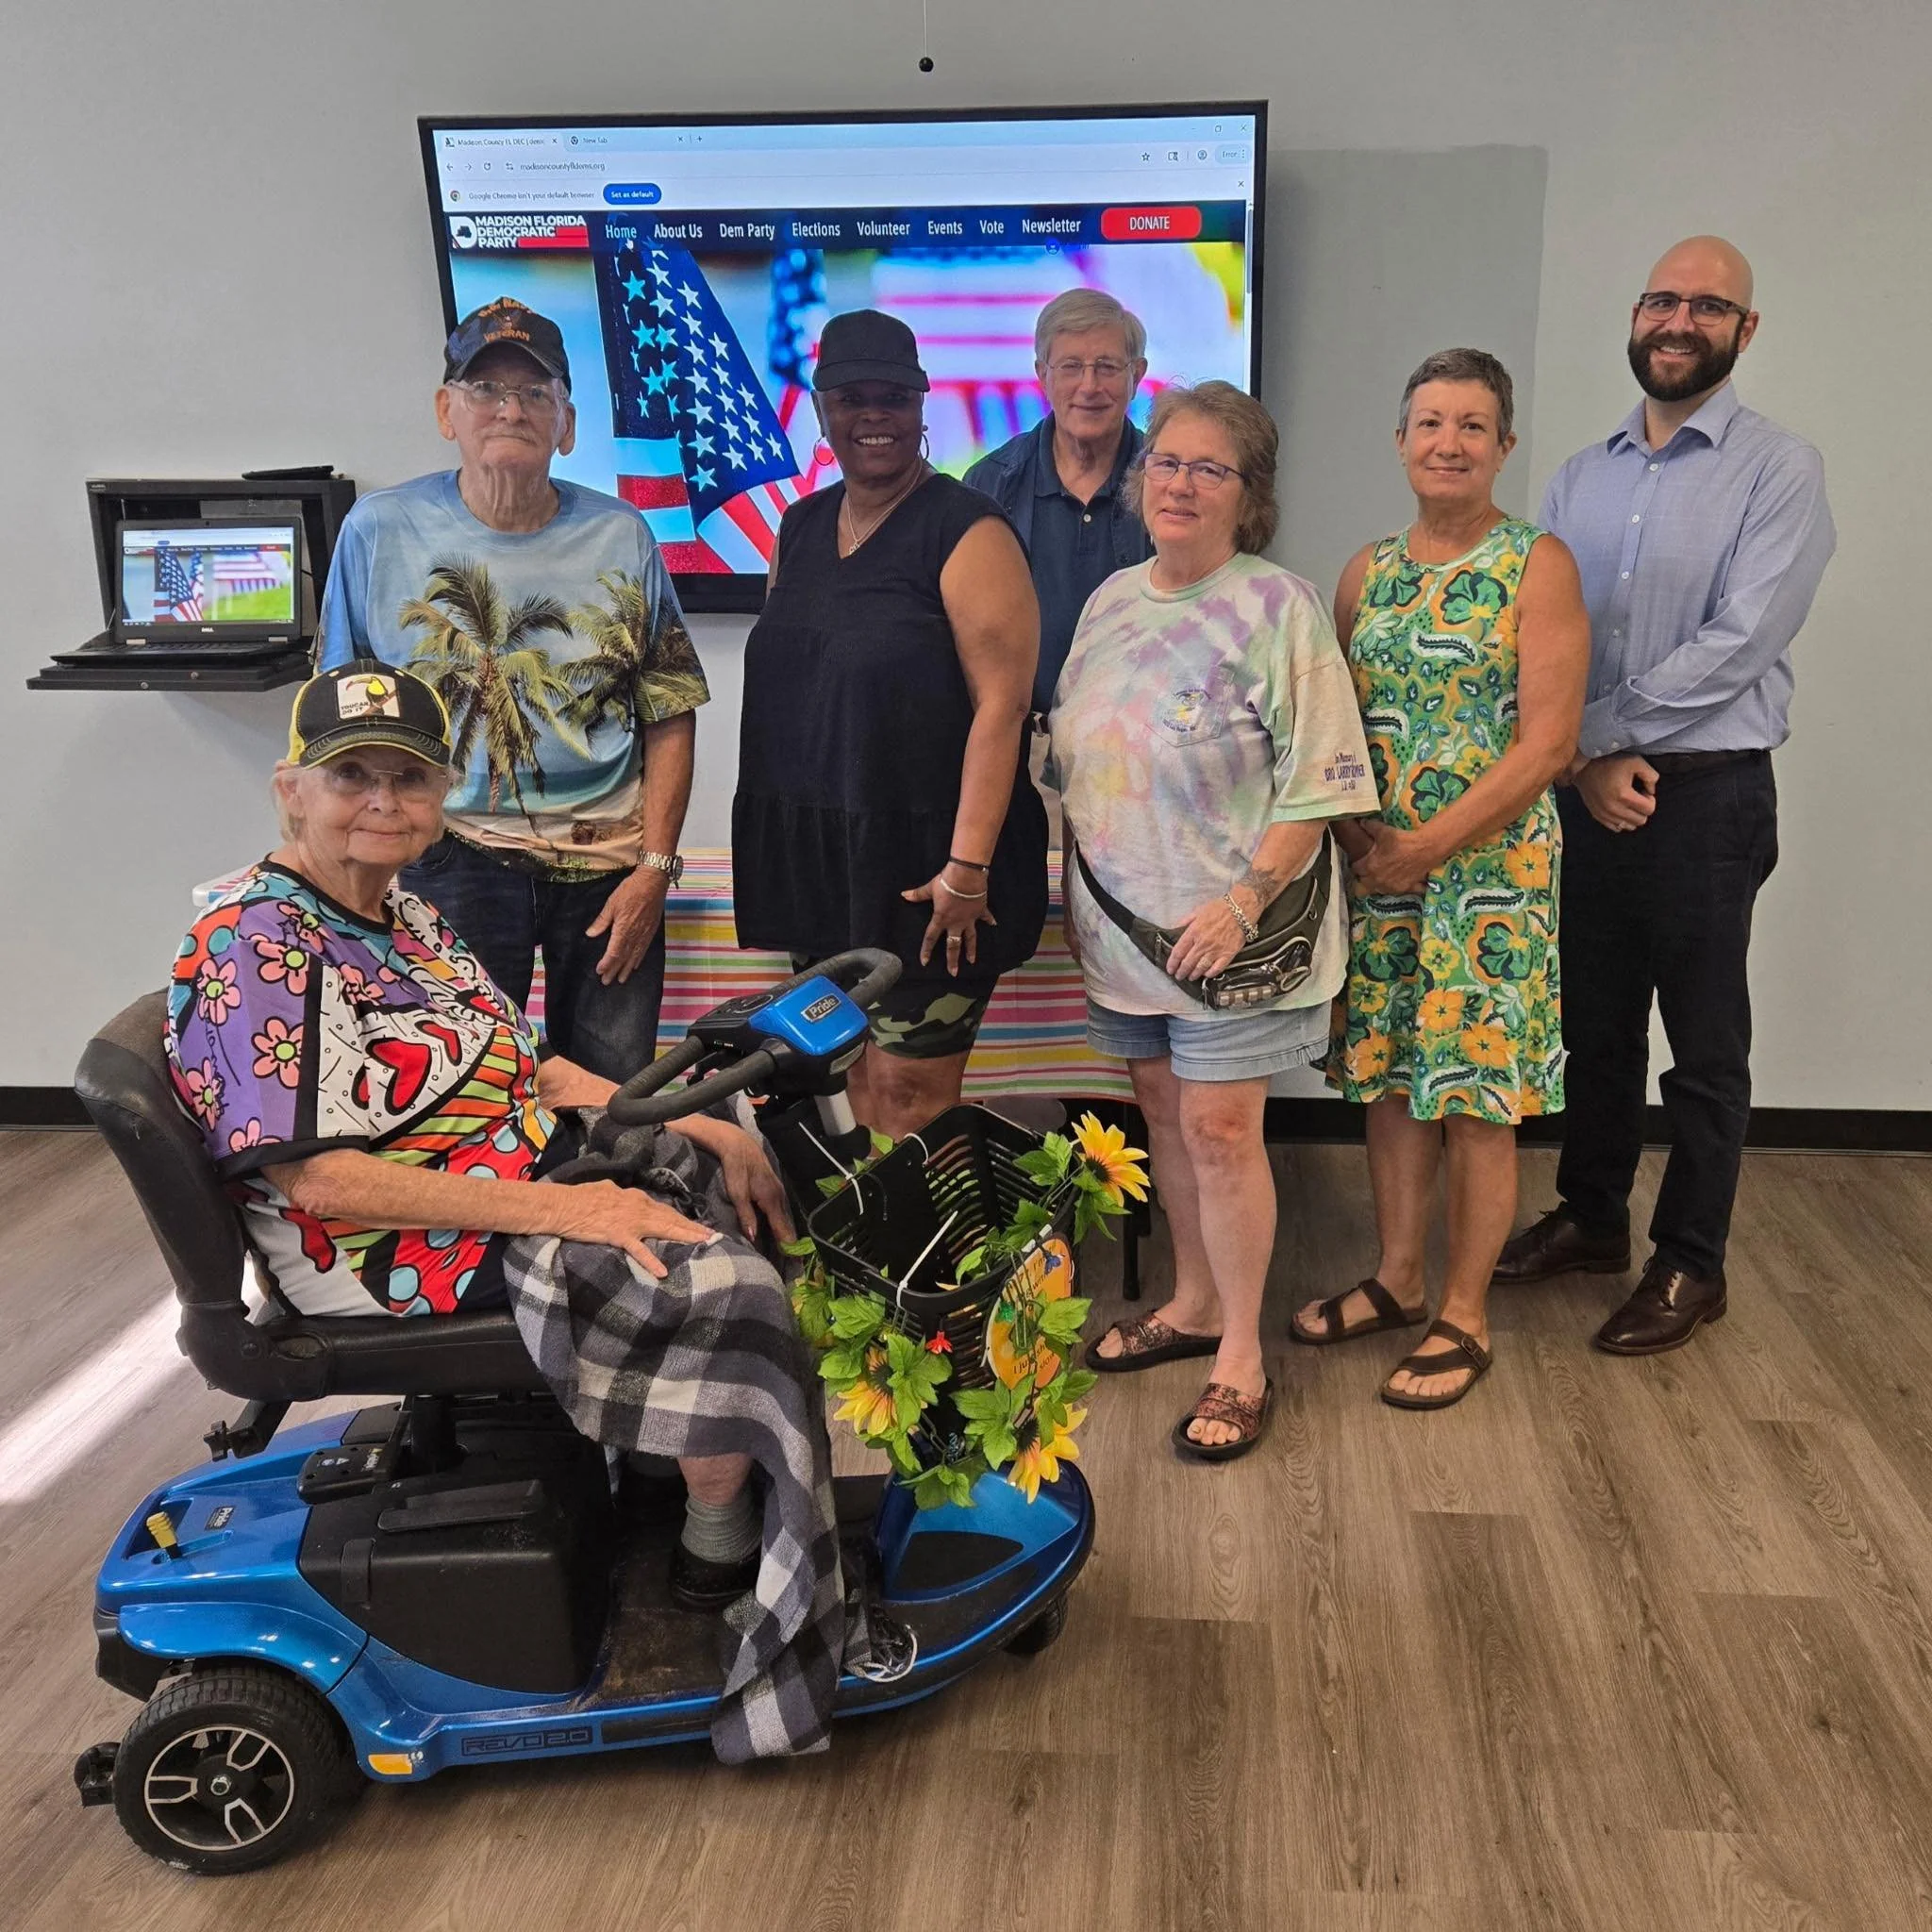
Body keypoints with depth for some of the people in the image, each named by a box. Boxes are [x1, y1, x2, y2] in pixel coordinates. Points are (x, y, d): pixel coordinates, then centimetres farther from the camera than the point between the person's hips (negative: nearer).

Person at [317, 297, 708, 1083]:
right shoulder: (378, 530, -1)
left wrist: (654, 867, -4)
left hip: (609, 863, 2)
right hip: (453, 860, -1)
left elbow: (670, 714, 3)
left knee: (616, 1095, 9)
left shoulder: (620, 537, 2)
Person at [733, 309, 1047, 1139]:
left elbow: (1001, 705, -16)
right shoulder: (802, 526, 12)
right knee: (857, 1066, 13)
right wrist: (781, 843, 16)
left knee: (912, 1086, -2)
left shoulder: (967, 532, -10)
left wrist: (968, 867, -21)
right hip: (821, 855, 7)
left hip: (925, 860, -6)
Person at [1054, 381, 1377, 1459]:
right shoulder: (1111, 602, 11)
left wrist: (1242, 904, -20)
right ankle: (1193, 1303, 33)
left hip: (1232, 924, -6)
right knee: (1165, 1109, 15)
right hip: (1122, 916, 6)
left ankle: (1242, 1357, 11)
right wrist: (1077, 890, 12)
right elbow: (1072, 762, 18)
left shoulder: (1279, 608, -9)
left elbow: (1317, 782, -13)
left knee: (1220, 1126, -4)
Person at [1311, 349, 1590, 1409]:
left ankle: (1464, 1315, 17)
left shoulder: (1538, 565, -6)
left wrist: (1427, 846, -16)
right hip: (1375, 861, 5)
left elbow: (1546, 743, -13)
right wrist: (1354, 830, -5)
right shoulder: (1367, 571, 9)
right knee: (1387, 1078, 12)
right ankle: (1395, 1280, 29)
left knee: (1476, 1095, 2)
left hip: (1491, 864, -5)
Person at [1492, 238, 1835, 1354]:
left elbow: (1739, 644, -16)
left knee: (1703, 1047, 6)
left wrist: (1604, 735, -14)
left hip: (1706, 798, -5)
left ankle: (1691, 1267, 20)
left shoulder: (1780, 470, -6)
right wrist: (1583, 763, -11)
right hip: (1586, 794, 5)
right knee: (1595, 1025, 16)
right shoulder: (1580, 477, 10)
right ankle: (1593, 1219, 33)